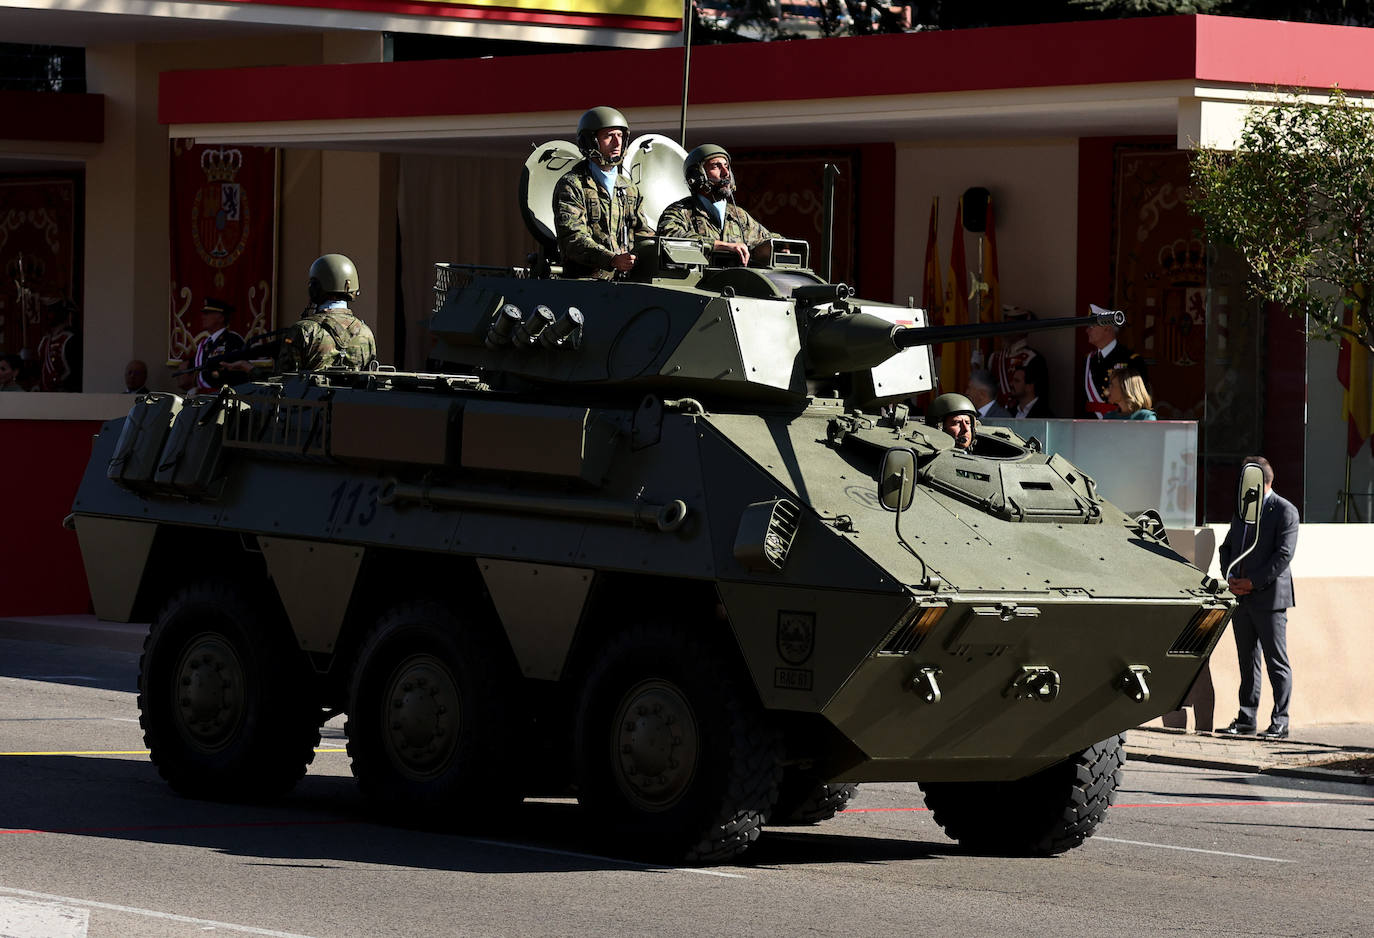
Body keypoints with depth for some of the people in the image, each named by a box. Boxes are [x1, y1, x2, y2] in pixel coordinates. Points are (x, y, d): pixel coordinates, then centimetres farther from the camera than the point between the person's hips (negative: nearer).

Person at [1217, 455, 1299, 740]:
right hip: (1241, 599, 7)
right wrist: (1230, 577, 0)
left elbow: (1284, 554, -14)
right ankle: (1246, 719, 16)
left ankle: (1280, 722, 0)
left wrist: (1253, 582, -16)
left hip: (1269, 597, -7)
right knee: (1247, 661, 11)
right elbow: (1227, 547, 19)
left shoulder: (1285, 511, -7)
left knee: (1277, 663, -3)